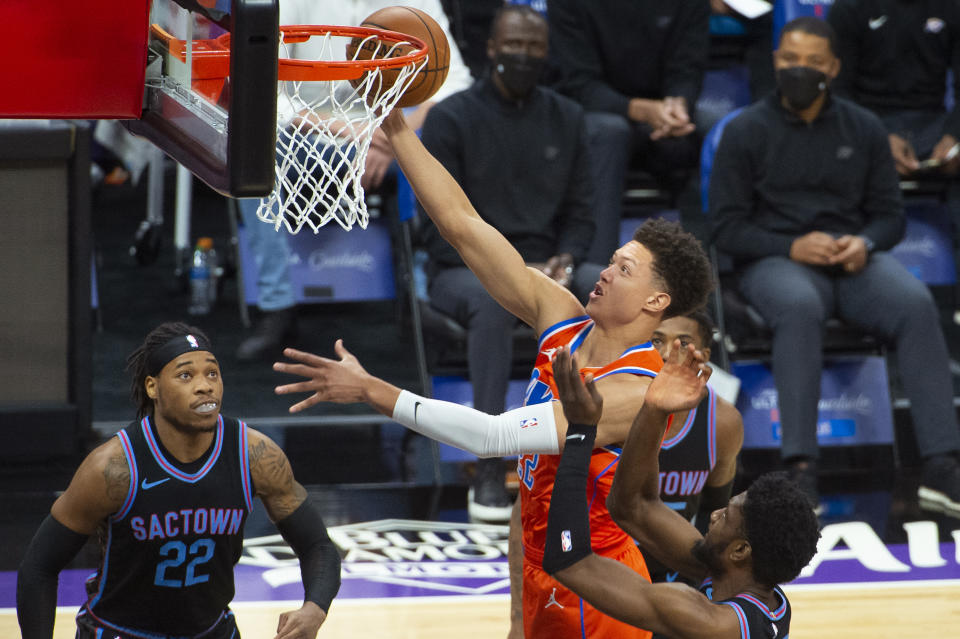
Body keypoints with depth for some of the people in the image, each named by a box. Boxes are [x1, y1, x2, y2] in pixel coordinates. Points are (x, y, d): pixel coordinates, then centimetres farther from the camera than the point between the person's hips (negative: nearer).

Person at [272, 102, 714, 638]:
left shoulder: (638, 391, -26)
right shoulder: (563, 319, -3)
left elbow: (493, 436, -34)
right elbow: (461, 221, -4)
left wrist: (370, 390, -35)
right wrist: (395, 127, -11)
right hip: (543, 574, 7)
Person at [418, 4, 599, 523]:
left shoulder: (565, 118, 11)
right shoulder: (451, 119, -3)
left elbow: (580, 212, 13)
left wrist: (564, 262, -10)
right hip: (463, 271, -4)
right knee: (494, 299, -41)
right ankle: (487, 470, -40)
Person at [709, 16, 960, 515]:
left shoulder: (864, 129, 12)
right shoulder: (746, 131, 4)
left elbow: (890, 215, 14)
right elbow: (727, 227, 0)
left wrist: (865, 244, -11)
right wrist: (793, 247, -16)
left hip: (853, 261, 3)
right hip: (774, 261, -2)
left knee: (916, 303, -30)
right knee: (800, 307, -39)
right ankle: (800, 469, -43)